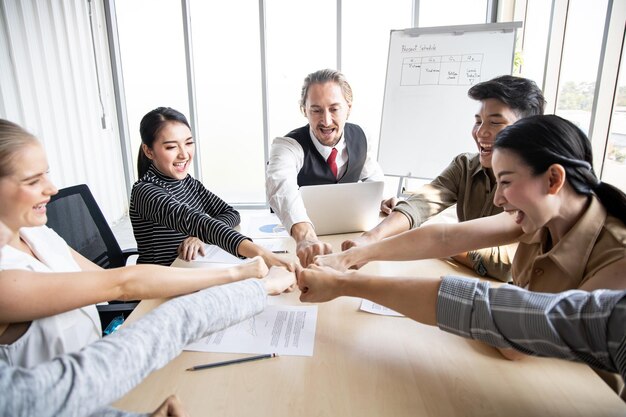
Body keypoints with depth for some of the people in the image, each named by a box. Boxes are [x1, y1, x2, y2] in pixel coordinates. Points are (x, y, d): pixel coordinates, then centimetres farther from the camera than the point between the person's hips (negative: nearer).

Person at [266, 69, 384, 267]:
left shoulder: (358, 136, -5)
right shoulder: (287, 145, -21)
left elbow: (374, 175, 13)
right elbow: (280, 183, -43)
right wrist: (304, 235, -62)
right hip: (295, 239, -3)